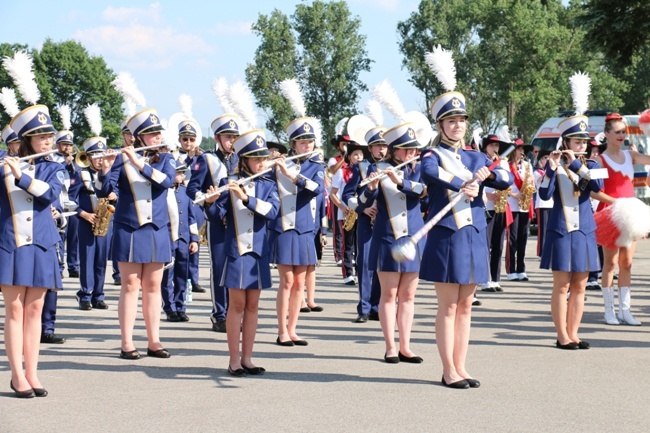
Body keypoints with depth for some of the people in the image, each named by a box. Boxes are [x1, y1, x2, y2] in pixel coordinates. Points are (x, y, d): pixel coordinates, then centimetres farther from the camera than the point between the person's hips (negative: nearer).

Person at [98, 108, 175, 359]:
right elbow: (104, 192, -9)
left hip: (157, 232, 3)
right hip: (129, 230, -3)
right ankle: (127, 344, 0)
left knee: (153, 286, 7)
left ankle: (154, 342, 11)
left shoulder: (165, 159, 7)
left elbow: (167, 180, -14)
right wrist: (106, 169, -27)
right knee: (130, 286, -2)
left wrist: (140, 163, -24)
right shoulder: (121, 159, -2)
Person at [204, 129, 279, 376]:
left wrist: (245, 197, -26)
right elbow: (215, 215, -9)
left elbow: (272, 211, -14)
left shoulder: (268, 186, 5)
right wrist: (211, 201, -30)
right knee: (237, 304, 0)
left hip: (258, 253, 3)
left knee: (252, 305, 7)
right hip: (236, 251, -3)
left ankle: (247, 358, 13)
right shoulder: (229, 184, -2)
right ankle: (234, 359, 6)